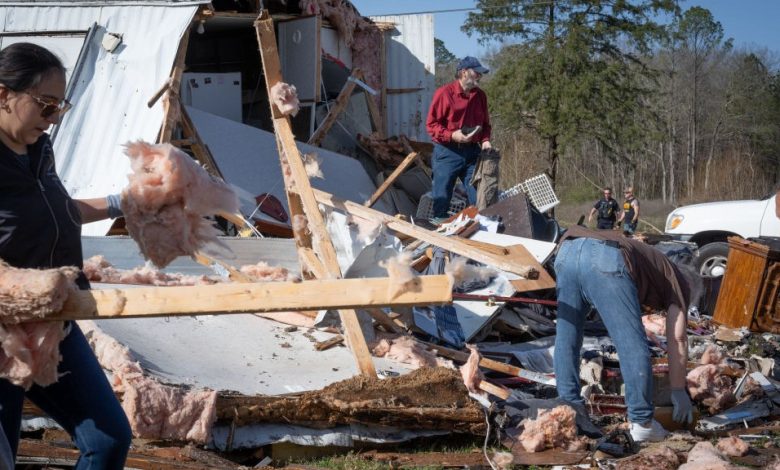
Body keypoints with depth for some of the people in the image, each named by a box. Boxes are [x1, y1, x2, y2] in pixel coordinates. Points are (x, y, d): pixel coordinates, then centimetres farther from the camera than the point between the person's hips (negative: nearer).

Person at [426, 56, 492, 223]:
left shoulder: (480, 95, 8)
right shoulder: (444, 93, -9)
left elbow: (485, 123, 17)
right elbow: (431, 124, -9)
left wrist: (485, 140, -2)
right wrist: (452, 135, -21)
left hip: (472, 152, 5)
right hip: (447, 152, -5)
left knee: (478, 198, 5)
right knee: (441, 198, 1)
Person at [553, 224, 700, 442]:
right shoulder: (678, 280, 26)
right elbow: (677, 340, 18)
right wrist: (679, 392, 25)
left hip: (567, 251, 7)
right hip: (605, 260, -7)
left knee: (566, 338, 20)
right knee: (633, 346, 4)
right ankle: (641, 422, 10)